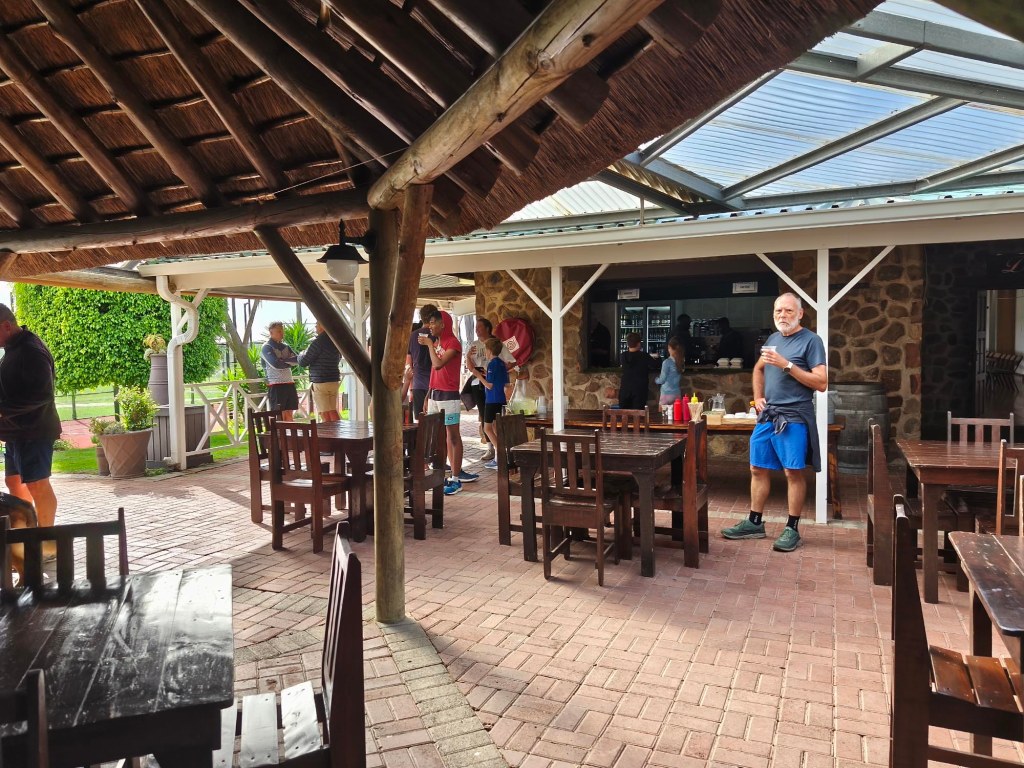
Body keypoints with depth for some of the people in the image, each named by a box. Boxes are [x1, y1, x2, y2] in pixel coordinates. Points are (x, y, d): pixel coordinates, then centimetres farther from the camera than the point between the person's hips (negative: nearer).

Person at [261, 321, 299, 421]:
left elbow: (298, 359, 4)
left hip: (289, 383, 6)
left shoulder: (285, 347, 16)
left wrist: (284, 360, -11)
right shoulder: (267, 348, -3)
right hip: (276, 385, -6)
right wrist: (290, 362, -3)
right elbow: (276, 364, -17)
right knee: (279, 417, -5)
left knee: (289, 415, 8)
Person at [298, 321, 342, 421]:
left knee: (324, 413, -2)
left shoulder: (318, 342, -14)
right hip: (334, 380, 7)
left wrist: (302, 353, 13)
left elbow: (303, 362, -9)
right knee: (333, 411, 11)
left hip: (320, 382, -7)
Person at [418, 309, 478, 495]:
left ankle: (456, 479, -2)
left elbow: (438, 364, -23)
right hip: (434, 394, 8)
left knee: (453, 435, -4)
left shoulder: (453, 343, -10)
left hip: (448, 395, -8)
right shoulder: (436, 343, 15)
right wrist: (428, 396, 14)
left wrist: (430, 345, -11)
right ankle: (458, 472, 20)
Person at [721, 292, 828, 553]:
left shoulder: (811, 340, -7)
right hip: (767, 415, 7)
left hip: (794, 418, -7)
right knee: (758, 469, 9)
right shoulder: (773, 339, 13)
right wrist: (757, 397, 17)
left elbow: (821, 383, -14)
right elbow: (759, 368, 31)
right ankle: (754, 523, 20)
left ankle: (792, 528, 10)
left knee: (793, 472, -2)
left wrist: (787, 365, -20)